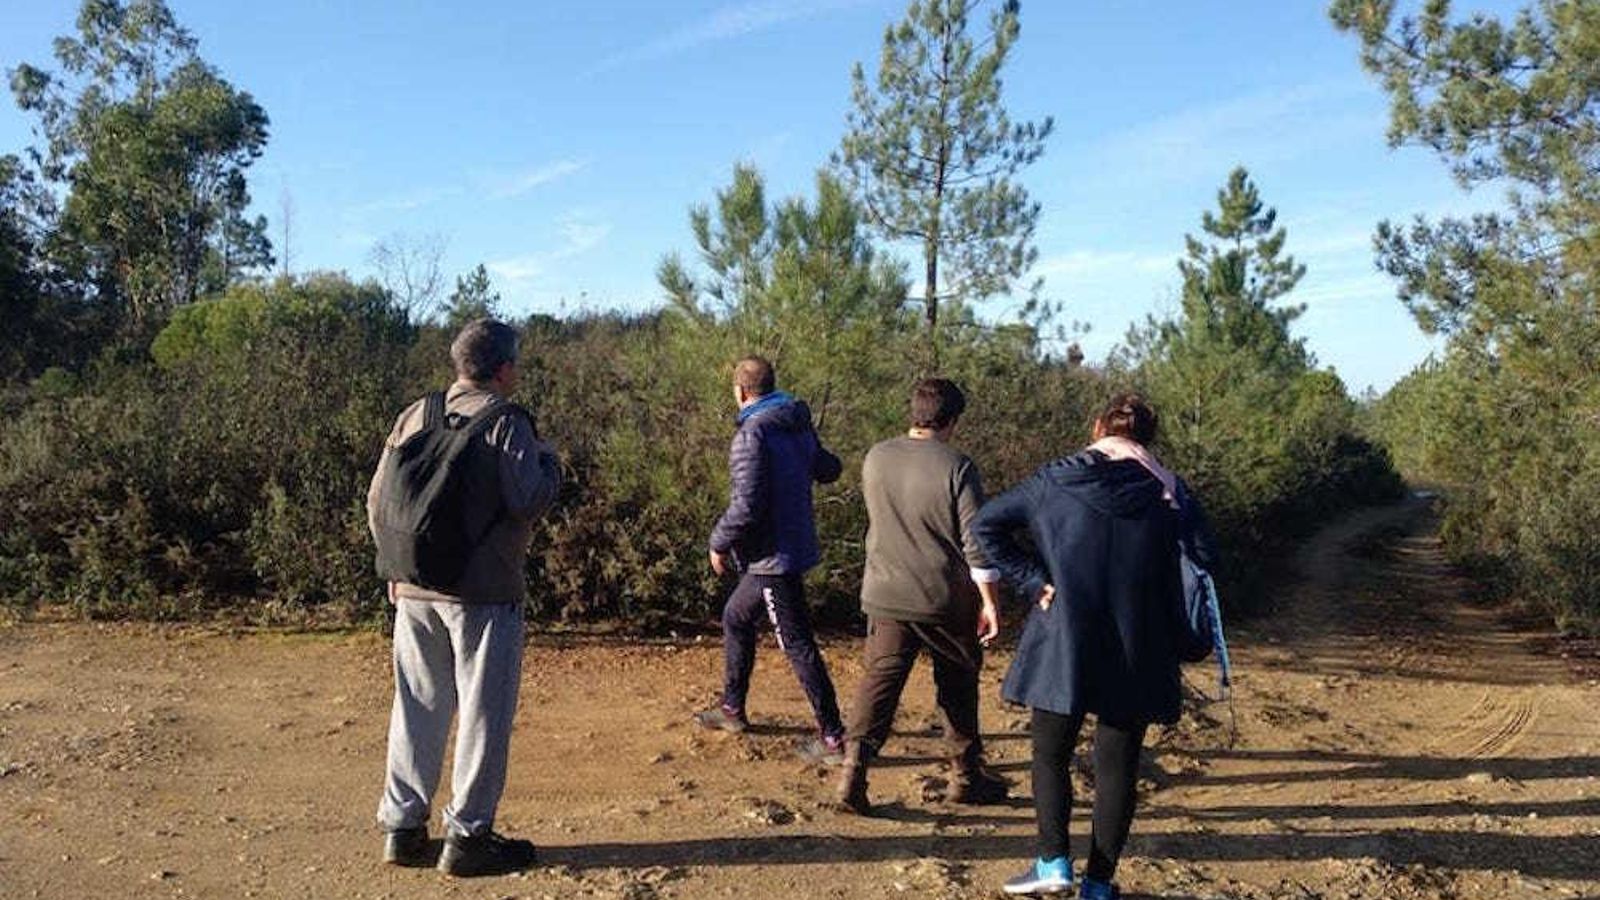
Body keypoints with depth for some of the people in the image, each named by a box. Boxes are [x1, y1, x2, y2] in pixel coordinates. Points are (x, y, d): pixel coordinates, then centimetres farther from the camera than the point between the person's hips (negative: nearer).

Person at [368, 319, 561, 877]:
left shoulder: (416, 416, 9)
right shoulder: (506, 423, -10)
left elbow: (378, 499, 10)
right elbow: (527, 500, -18)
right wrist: (549, 462, 1)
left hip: (415, 591, 6)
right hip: (484, 591, -6)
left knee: (417, 707, 15)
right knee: (483, 712, 4)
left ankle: (402, 826, 22)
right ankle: (467, 836, 9)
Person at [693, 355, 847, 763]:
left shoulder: (752, 435, -20)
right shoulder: (799, 426, 6)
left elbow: (746, 506, -24)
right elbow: (828, 470, 20)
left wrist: (720, 544, -9)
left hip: (774, 557, -10)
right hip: (796, 544, 10)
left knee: (798, 644, -4)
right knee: (736, 617, 23)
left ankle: (833, 739, 1)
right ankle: (731, 709, 35)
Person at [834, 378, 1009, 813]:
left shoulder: (875, 459, 2)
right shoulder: (956, 467, -14)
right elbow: (976, 540, -15)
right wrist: (990, 602, -8)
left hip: (885, 595, 3)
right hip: (947, 600, -3)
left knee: (880, 679, 5)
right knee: (958, 687, 14)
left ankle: (855, 764, -11)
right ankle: (965, 776, 25)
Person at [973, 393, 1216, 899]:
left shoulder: (1056, 481, -2)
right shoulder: (1170, 493, -2)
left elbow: (986, 524, -4)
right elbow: (1204, 563, -4)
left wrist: (1034, 582, -4)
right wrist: (1169, 628, 8)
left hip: (1062, 648, -1)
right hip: (1136, 660, 1)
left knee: (1051, 756, 16)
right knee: (1116, 768, 11)